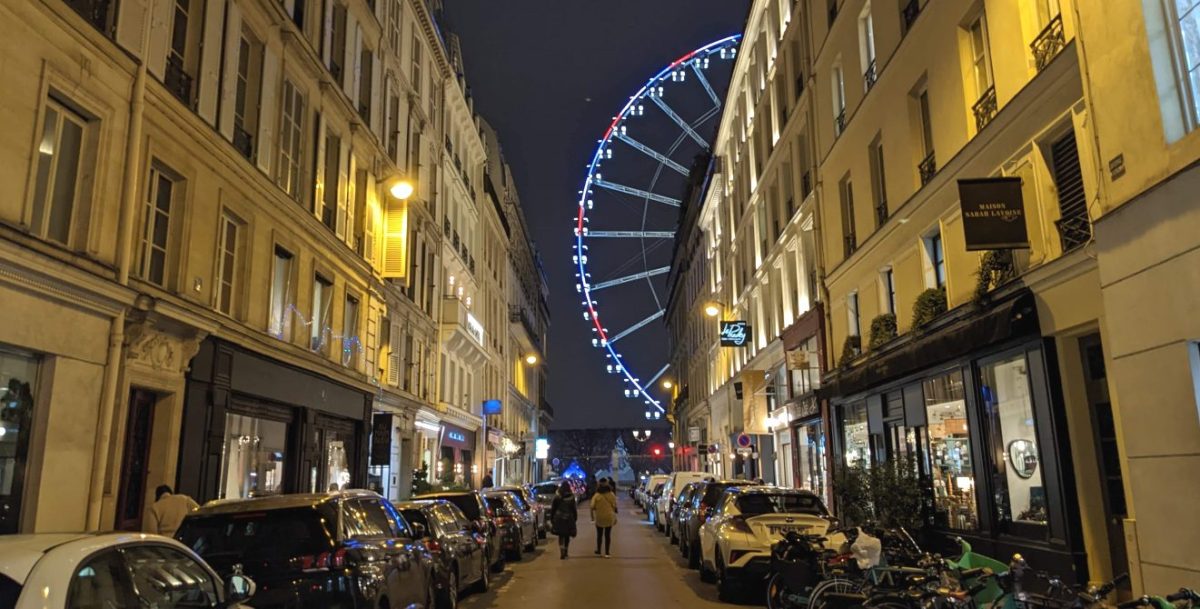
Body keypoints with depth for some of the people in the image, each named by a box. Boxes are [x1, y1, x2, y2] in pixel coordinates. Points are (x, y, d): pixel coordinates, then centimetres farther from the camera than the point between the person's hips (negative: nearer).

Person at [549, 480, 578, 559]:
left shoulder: (557, 497, -3)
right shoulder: (571, 497, -5)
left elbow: (553, 508, 1)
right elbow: (574, 509, -1)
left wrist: (552, 518, 10)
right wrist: (575, 518, 9)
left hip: (559, 519, 0)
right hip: (569, 519, 0)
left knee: (561, 536, 5)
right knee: (567, 536, 14)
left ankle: (562, 552, -15)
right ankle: (565, 552, 21)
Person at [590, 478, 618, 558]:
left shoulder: (597, 496, -9)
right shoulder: (612, 495, -4)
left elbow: (592, 507, -9)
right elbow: (614, 507, 0)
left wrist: (592, 516, 5)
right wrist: (615, 517, 10)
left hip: (599, 518, -1)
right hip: (609, 517, 1)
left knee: (599, 535, 15)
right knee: (608, 535, 9)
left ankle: (598, 551, 24)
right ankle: (606, 553, 9)